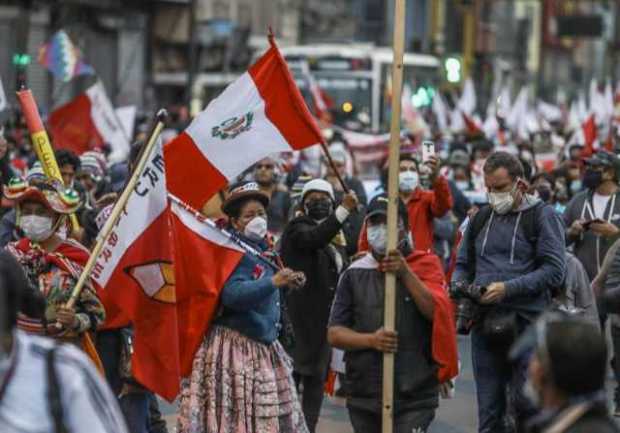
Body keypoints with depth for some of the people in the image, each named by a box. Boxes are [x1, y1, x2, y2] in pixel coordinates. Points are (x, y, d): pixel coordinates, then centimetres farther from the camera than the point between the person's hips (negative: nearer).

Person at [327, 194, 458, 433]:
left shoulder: (425, 267, 3)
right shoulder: (355, 274, 7)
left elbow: (438, 312, -12)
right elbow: (334, 333, 3)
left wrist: (405, 273, -17)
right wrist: (371, 340, -16)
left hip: (414, 397, -3)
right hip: (364, 394, 3)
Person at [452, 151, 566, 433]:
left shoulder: (542, 216, -1)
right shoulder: (481, 219, 16)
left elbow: (554, 271, -9)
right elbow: (463, 264, 24)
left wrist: (507, 289, -17)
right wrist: (459, 286, 2)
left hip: (526, 322, -5)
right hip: (484, 323, 5)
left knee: (526, 402, -7)